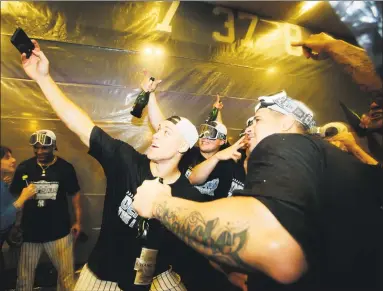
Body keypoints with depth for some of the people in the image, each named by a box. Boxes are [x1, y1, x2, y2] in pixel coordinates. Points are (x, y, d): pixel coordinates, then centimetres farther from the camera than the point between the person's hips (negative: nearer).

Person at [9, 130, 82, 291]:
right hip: (29, 231, 2)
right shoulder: (24, 167, -3)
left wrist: (78, 221, -2)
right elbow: (13, 195, 4)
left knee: (66, 274, 10)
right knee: (24, 277, 16)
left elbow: (75, 194, 1)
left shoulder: (65, 168, -6)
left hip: (59, 231, -1)